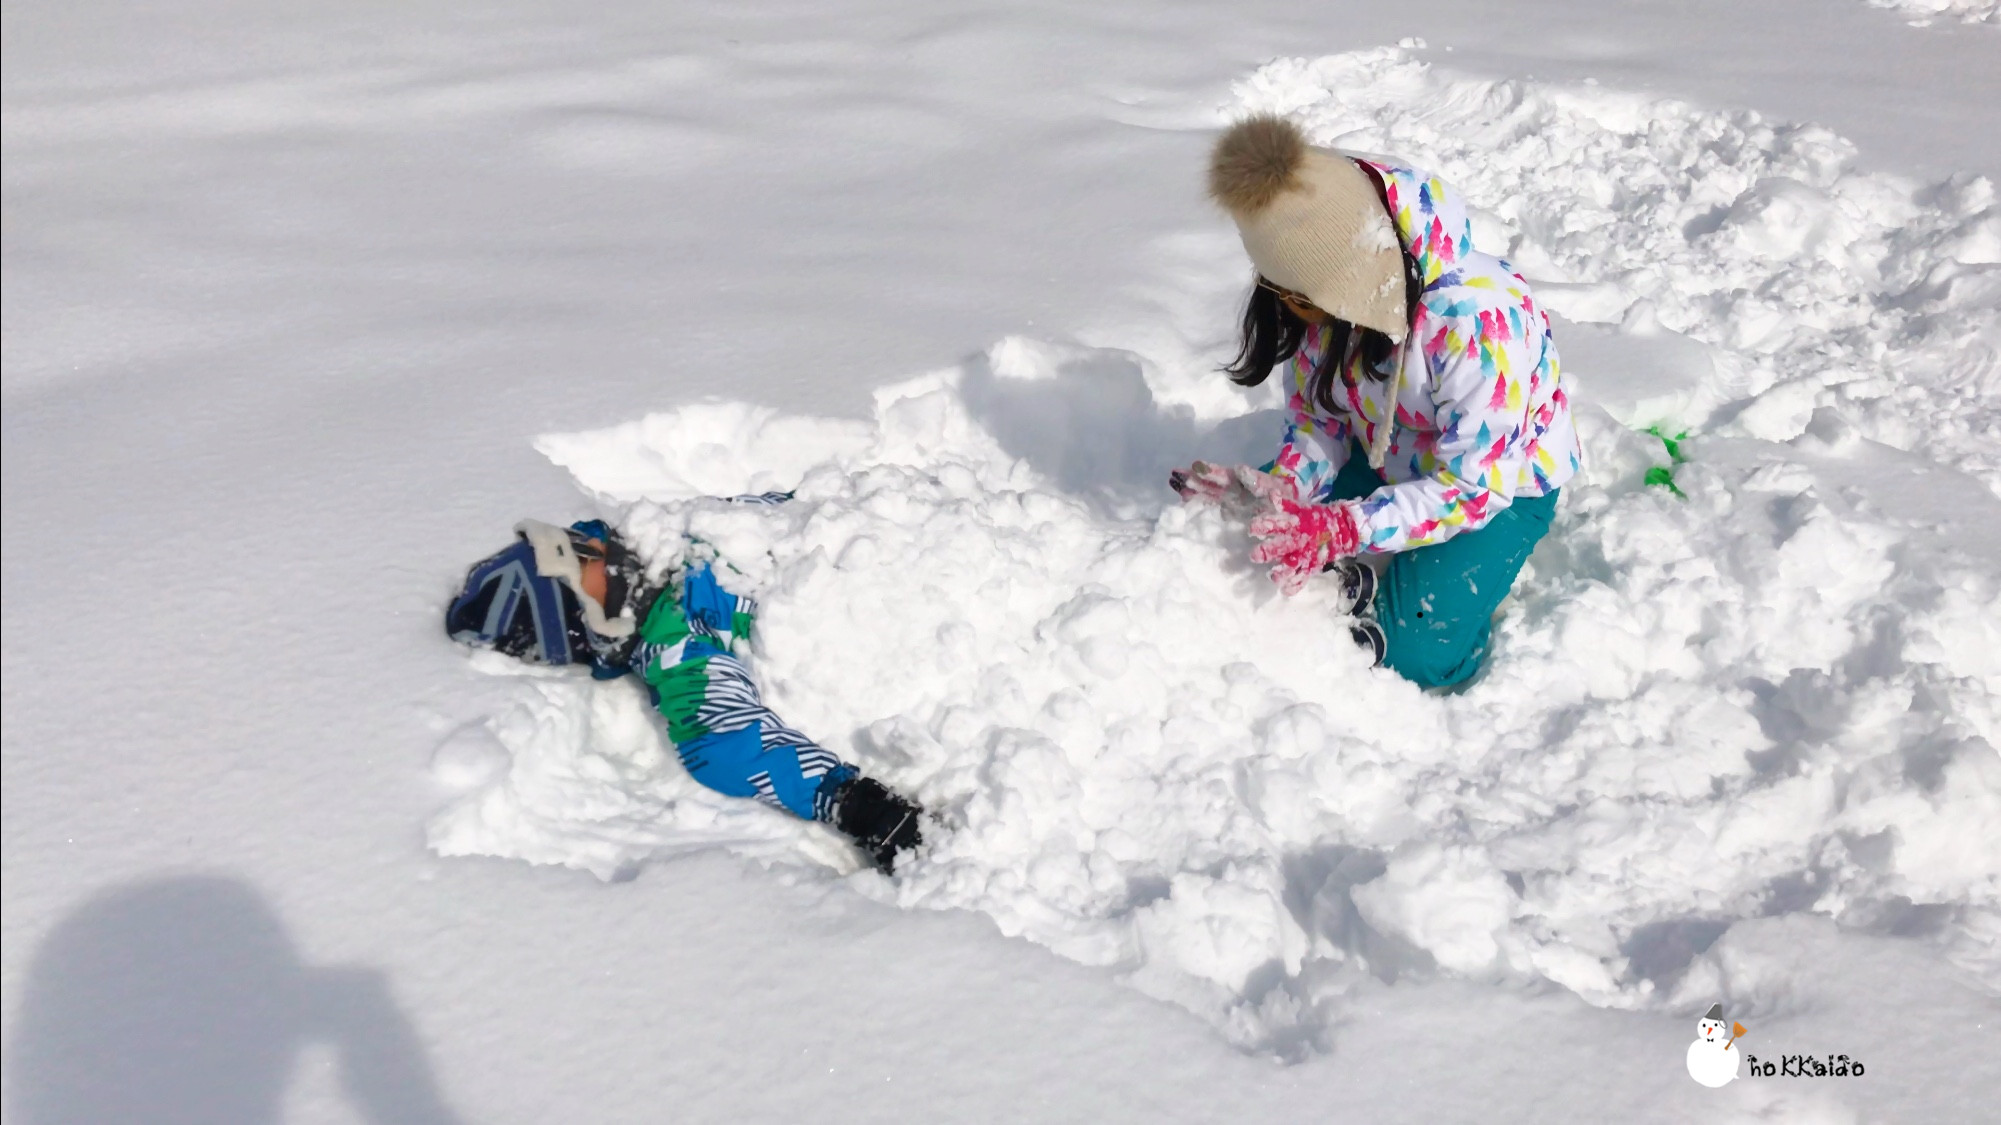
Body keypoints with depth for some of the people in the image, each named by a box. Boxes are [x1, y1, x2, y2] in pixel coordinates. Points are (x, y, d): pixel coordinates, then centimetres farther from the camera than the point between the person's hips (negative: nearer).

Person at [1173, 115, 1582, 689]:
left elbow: (1473, 488, -31)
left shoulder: (1478, 317, -37)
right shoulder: (1330, 287, -16)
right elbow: (1317, 416, -4)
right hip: (1383, 458, 6)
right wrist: (1283, 484, -26)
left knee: (1416, 654, -22)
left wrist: (1340, 529, -40)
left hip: (1503, 479, -6)